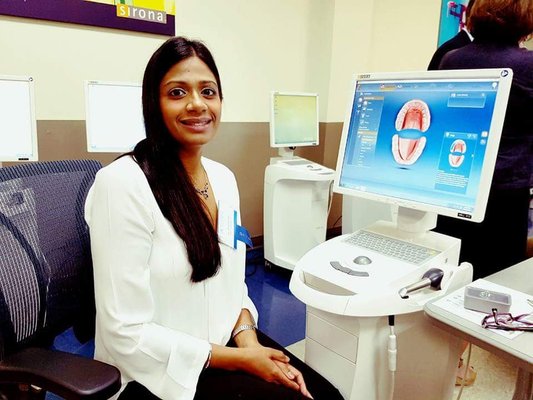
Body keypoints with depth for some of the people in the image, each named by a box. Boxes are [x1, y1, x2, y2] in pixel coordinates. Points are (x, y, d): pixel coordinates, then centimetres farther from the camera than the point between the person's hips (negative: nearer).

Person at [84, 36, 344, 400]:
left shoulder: (224, 178, 1)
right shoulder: (123, 184, -21)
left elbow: (232, 280, 8)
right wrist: (240, 360, -17)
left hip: (227, 343, 6)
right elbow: (128, 334, -20)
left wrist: (249, 341, -9)